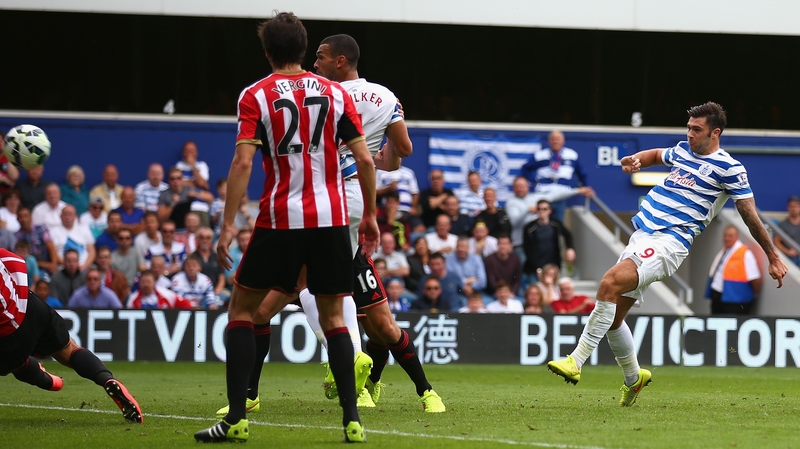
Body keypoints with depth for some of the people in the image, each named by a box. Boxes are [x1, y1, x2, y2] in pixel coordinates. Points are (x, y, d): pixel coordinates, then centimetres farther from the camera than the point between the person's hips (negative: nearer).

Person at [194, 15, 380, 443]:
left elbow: (242, 162, -11)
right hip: (331, 219, 2)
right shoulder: (335, 93, 7)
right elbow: (364, 158, 3)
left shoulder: (255, 96, -1)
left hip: (279, 221, -2)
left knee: (242, 310, 9)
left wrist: (228, 225, -11)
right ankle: (352, 419, 0)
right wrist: (370, 215, 13)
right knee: (333, 317, 11)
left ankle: (237, 417, 0)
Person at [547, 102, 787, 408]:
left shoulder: (728, 167, -4)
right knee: (613, 317, 7)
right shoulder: (683, 150, 16)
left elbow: (750, 214, 1)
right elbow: (658, 155, 39)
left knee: (610, 283, -28)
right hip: (642, 236, 8)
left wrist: (773, 257, 4)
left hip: (669, 243, -8)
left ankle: (576, 362, -28)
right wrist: (637, 160, 15)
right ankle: (633, 378, 31)